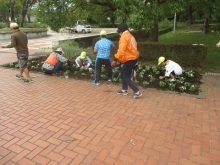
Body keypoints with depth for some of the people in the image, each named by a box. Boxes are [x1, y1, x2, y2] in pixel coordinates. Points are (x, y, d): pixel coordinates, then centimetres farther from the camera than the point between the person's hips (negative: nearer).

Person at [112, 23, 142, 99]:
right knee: (124, 73, 21)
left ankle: (137, 92, 0)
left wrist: (115, 59, -23)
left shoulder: (124, 37, -15)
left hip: (129, 59, -10)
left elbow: (121, 50, -26)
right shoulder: (130, 36, 15)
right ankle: (124, 90, 31)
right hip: (133, 58, 10)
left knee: (126, 77, 0)